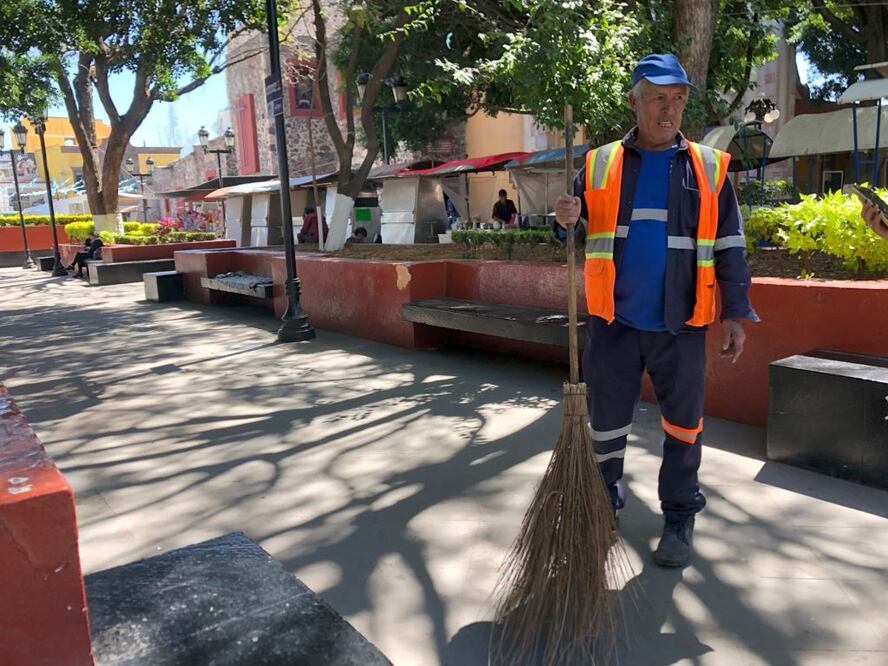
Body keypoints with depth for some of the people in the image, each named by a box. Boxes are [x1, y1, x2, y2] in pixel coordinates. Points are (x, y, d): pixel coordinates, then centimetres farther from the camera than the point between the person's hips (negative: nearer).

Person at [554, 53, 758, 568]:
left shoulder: (710, 168, 4)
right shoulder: (600, 164, 6)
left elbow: (729, 248, 4)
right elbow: (583, 236, 11)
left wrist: (736, 315, 0)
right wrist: (568, 222, -12)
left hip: (680, 324, 0)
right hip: (614, 321, 1)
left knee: (683, 423, 9)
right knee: (608, 419, 12)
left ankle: (680, 517, 26)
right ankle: (604, 503, 32)